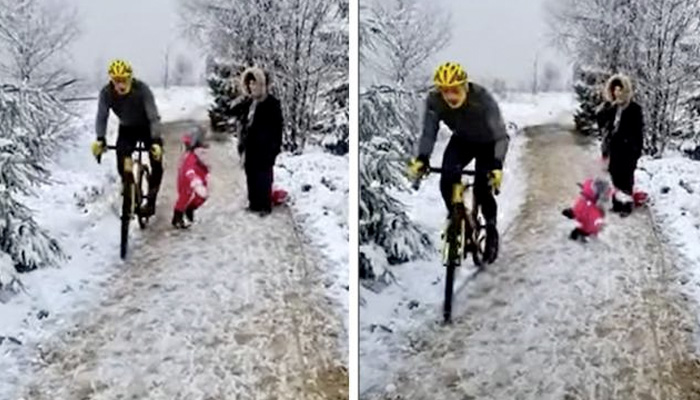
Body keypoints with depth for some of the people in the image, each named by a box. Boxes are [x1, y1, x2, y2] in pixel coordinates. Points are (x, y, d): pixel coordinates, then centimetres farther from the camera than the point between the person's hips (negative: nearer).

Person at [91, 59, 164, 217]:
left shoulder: (142, 90, -31)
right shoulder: (106, 93, -23)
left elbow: (153, 117, -33)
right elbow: (102, 117, -22)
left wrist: (156, 141, -45)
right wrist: (100, 139, -38)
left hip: (146, 127, -2)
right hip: (127, 129, 2)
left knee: (157, 165, -13)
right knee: (123, 166, -14)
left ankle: (150, 200, 3)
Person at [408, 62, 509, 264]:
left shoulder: (483, 100, -37)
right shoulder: (434, 100, -28)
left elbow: (501, 136, -35)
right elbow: (429, 133, -23)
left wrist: (497, 165, -49)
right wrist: (422, 158, -41)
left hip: (487, 143, -3)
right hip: (461, 141, 3)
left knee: (483, 190, -15)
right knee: (447, 181, -21)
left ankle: (491, 230, 13)